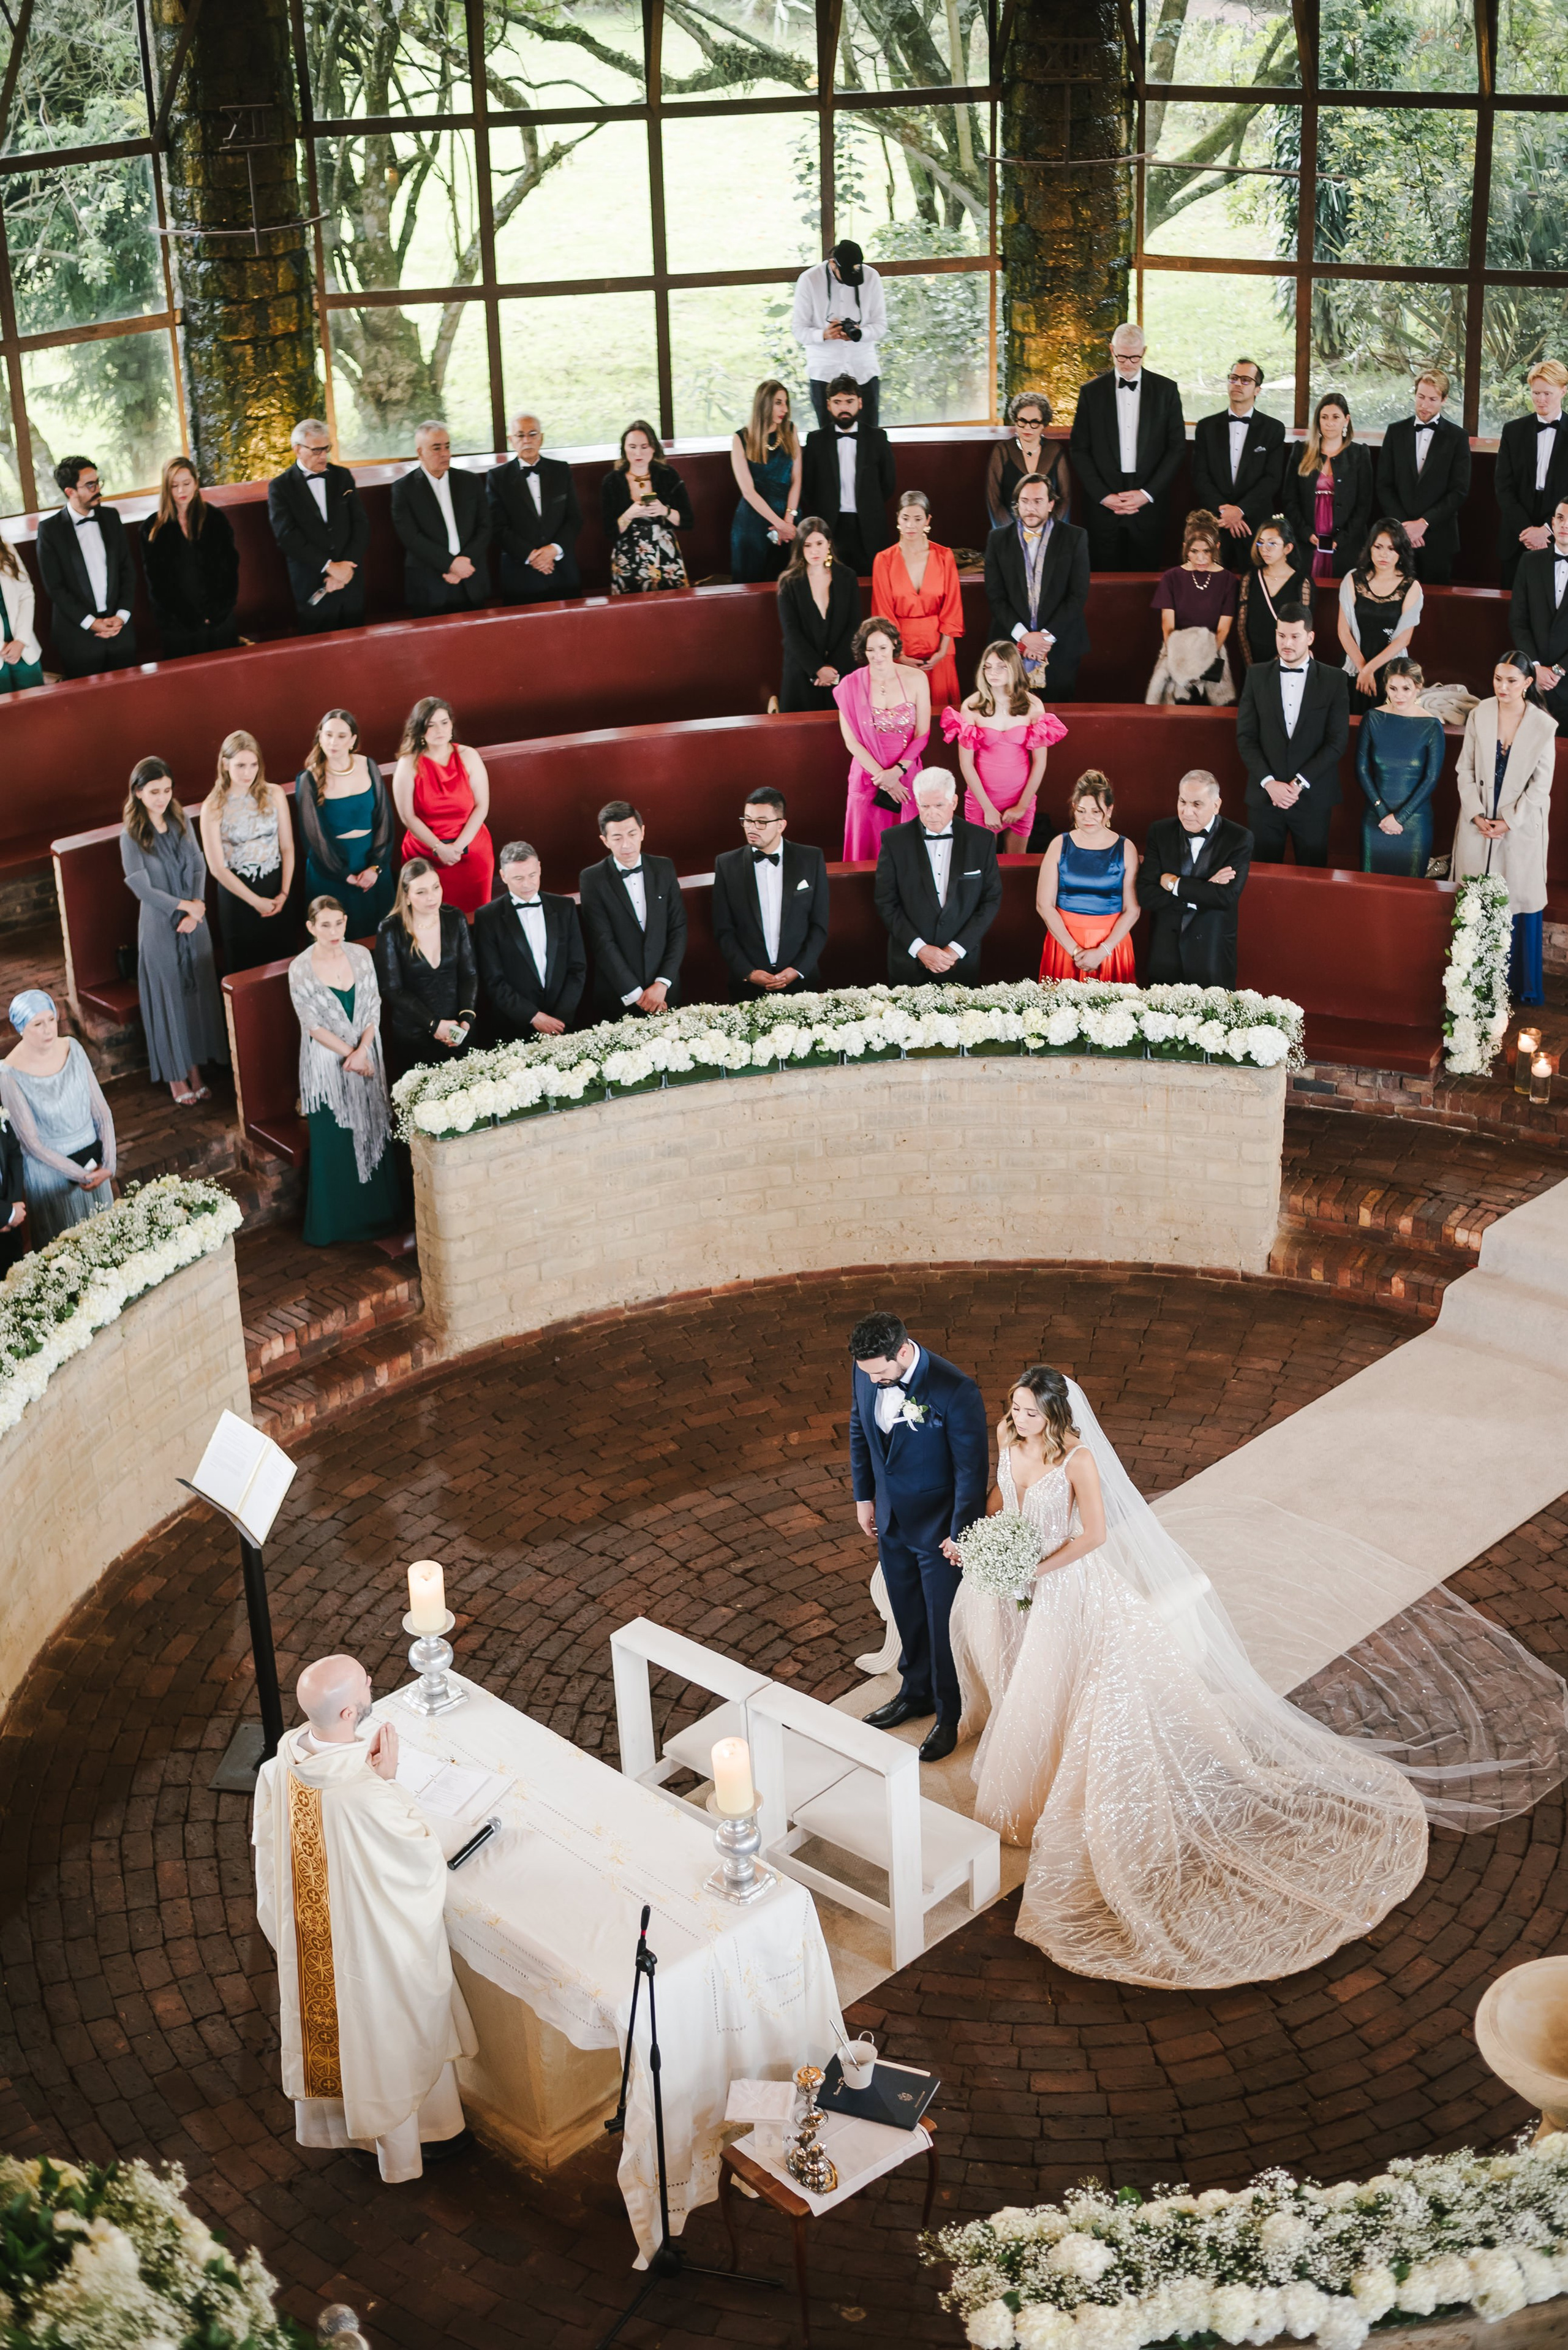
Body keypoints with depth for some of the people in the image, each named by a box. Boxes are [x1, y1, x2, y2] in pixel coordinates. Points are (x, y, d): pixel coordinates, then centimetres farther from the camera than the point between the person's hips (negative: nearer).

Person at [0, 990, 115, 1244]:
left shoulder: (73, 1048, -9)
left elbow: (101, 1110, -4)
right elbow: (31, 1142, -17)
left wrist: (108, 1165, -11)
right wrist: (79, 1175, -16)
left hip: (92, 1161, 4)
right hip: (51, 1169, -4)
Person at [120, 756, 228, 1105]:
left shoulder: (181, 822, 0)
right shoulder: (132, 837, -14)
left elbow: (198, 867, 0)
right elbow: (142, 888, -15)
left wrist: (196, 909, -13)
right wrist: (183, 906, -15)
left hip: (194, 923, 4)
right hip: (160, 928, -4)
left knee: (198, 992, 11)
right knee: (168, 997, 6)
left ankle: (195, 1069, 24)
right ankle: (175, 1076, 18)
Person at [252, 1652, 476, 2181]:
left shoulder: (280, 1766, -19)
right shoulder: (368, 1798, -40)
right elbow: (425, 1857, -24)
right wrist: (389, 1780, -26)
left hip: (309, 1934, 6)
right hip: (375, 1941, -6)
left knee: (327, 2018, 31)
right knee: (398, 2033, 20)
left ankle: (330, 2115, 56)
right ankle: (417, 2133, 44)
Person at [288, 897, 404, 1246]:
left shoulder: (361, 956, -2)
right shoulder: (300, 969, -13)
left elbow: (373, 1008, -1)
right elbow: (313, 1025, -12)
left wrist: (363, 1050, -15)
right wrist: (350, 1055, -15)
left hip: (366, 1057, 3)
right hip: (327, 1064, -3)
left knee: (374, 1133, 8)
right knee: (332, 1142, 2)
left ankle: (377, 1213, 23)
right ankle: (334, 1222, 15)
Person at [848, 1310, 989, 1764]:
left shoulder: (955, 1390, -30)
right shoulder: (866, 1373, -12)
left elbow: (972, 1468, -21)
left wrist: (961, 1533, -15)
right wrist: (864, 1497, 11)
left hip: (938, 1526, -6)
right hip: (892, 1519, 6)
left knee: (944, 1621, 10)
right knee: (907, 1614, 23)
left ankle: (950, 1714, 30)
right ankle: (916, 1694, 45)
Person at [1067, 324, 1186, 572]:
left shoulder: (1166, 390, 5)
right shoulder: (1092, 392, 5)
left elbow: (1177, 446, 3)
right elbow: (1079, 450, 4)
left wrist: (1147, 493, -6)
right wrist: (1103, 496, -7)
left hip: (1148, 505, 0)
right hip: (1102, 505, 0)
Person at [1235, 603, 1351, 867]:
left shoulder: (1334, 680, 0)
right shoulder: (1257, 676, 5)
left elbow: (1338, 741, -5)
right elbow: (1245, 736, 2)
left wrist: (1299, 783, -12)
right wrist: (1269, 783, -10)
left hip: (1313, 797, -1)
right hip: (1265, 795, 1)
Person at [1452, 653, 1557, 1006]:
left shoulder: (1543, 726, -10)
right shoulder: (1479, 715, -3)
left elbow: (1541, 784, -7)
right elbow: (1466, 769, 1)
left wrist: (1509, 821, -11)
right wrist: (1476, 815, -8)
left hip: (1521, 826, -2)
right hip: (1479, 824, 2)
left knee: (1519, 900, 3)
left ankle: (1519, 984, 15)